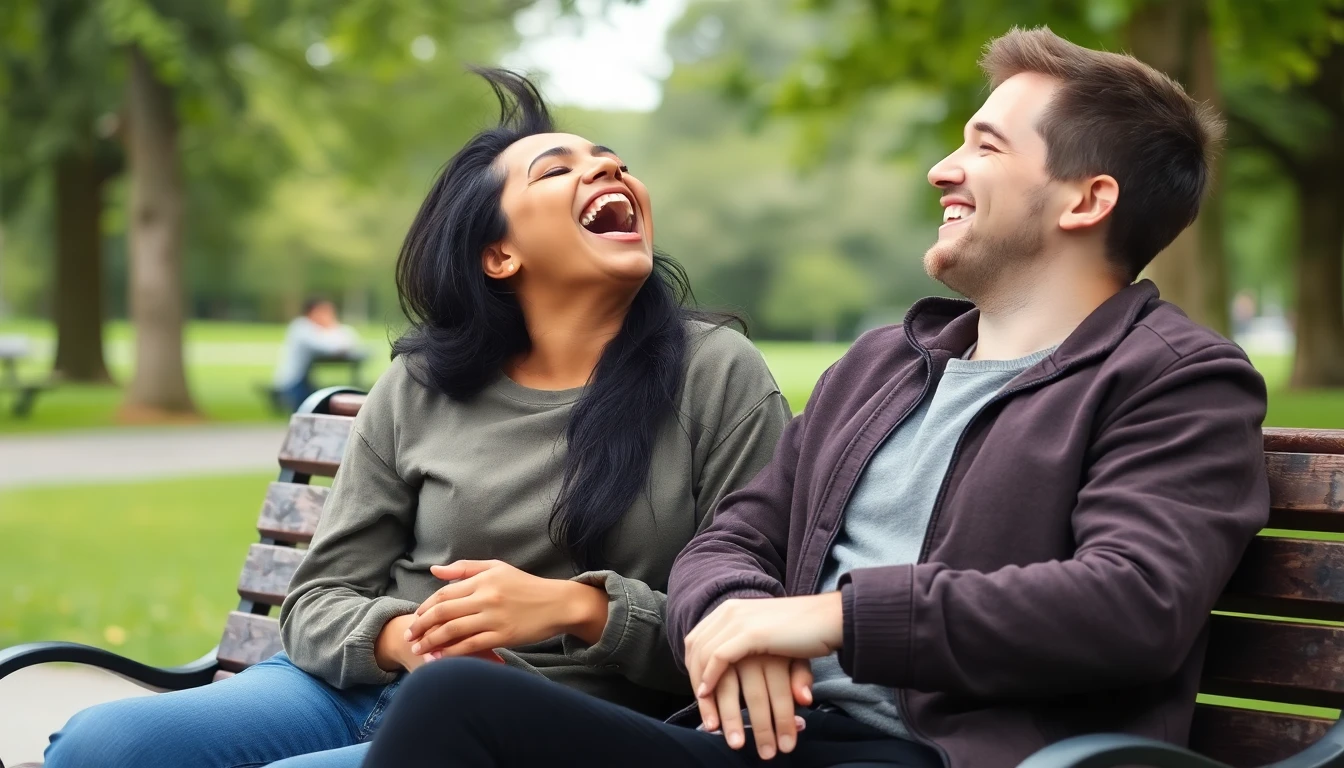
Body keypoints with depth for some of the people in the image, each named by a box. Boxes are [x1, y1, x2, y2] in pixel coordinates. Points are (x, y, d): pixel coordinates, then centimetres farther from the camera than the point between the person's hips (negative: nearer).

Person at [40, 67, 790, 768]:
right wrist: (403, 638, -16)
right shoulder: (417, 389, 8)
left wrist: (576, 608, -19)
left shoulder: (717, 372, -2)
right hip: (367, 691, 4)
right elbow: (320, 600, 8)